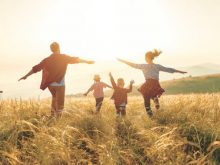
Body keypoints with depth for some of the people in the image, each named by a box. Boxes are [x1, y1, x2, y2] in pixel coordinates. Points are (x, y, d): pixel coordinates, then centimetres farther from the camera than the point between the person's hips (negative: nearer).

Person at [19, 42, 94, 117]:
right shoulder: (63, 57, -6)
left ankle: (53, 115, 26)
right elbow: (74, 59, -3)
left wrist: (26, 76, 15)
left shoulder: (47, 60, 4)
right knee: (60, 104, 2)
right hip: (60, 84, -5)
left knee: (55, 98, 29)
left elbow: (36, 68, 6)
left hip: (50, 84, 5)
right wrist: (87, 61, 6)